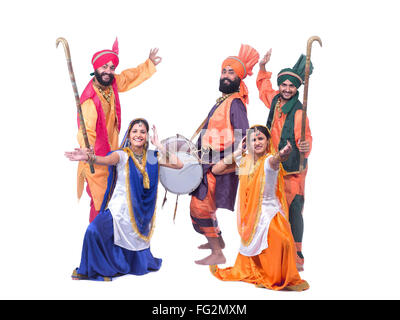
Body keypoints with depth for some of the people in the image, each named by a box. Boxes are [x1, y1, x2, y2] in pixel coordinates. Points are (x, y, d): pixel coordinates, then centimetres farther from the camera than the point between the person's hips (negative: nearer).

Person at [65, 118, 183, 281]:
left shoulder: (152, 157, 2)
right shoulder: (122, 155, -8)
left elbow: (178, 165, -6)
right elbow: (106, 160, -29)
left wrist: (160, 146, -8)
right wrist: (89, 157, -50)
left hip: (141, 213, 2)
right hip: (119, 210, -2)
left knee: (139, 266, 8)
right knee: (95, 231, -29)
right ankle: (93, 269, -2)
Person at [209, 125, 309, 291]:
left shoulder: (269, 160, -15)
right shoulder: (243, 162, 1)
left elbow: (275, 160, -41)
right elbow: (216, 170, 1)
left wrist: (282, 154, -65)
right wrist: (237, 153, -5)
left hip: (269, 212, -5)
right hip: (250, 214, 5)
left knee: (282, 241, -29)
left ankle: (285, 279, -8)